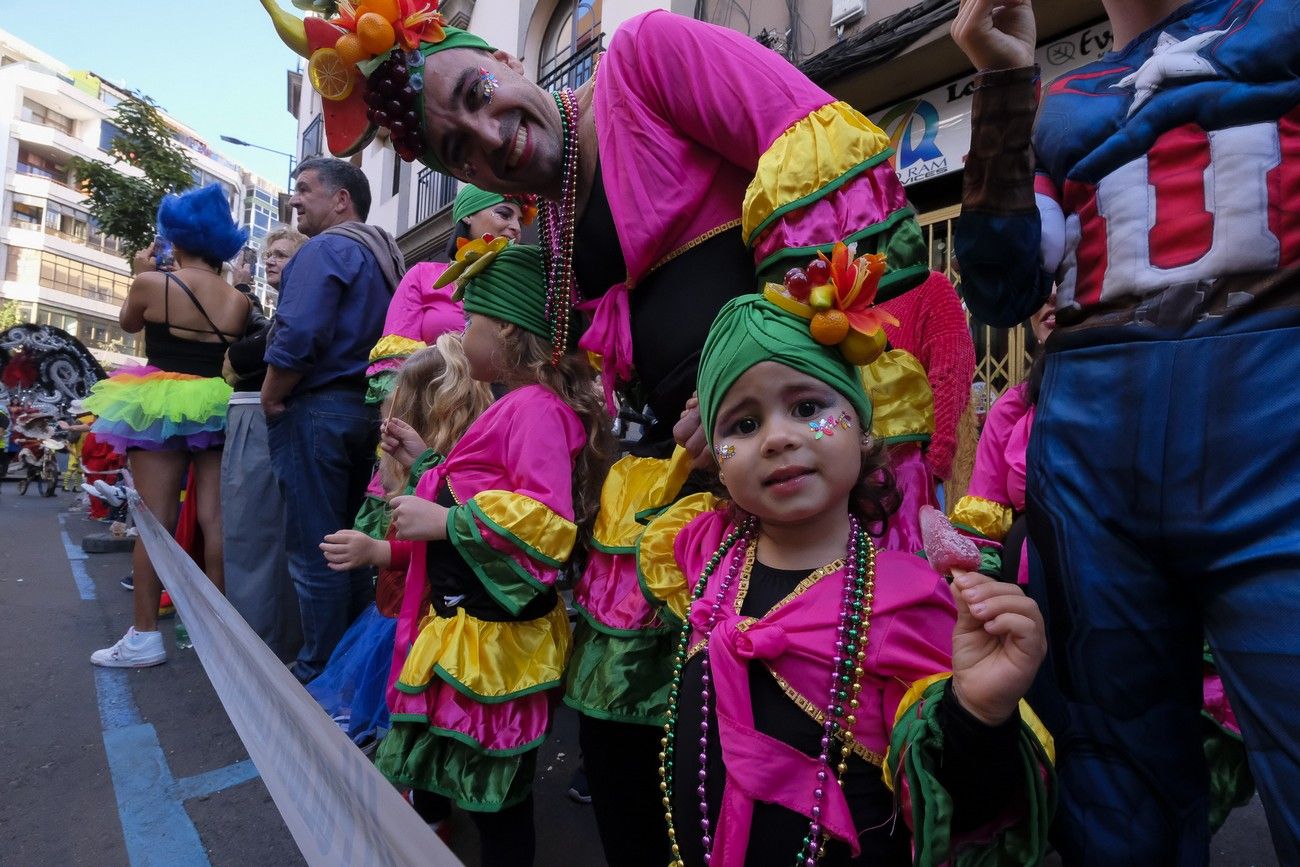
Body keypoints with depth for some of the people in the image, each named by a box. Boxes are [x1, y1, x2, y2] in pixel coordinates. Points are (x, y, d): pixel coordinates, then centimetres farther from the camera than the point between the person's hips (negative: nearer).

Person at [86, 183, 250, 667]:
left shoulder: (150, 283, -5)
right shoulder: (237, 302, 2)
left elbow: (128, 323, 14)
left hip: (159, 408, -2)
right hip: (217, 409, 3)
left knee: (155, 521, 0)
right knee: (214, 519, 4)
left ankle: (145, 636, 5)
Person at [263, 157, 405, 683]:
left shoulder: (326, 249, -8)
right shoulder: (386, 255, 19)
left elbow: (298, 337, -21)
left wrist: (271, 400, -8)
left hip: (317, 409, -9)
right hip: (367, 411, 9)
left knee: (313, 551, -1)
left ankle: (320, 674, 9)